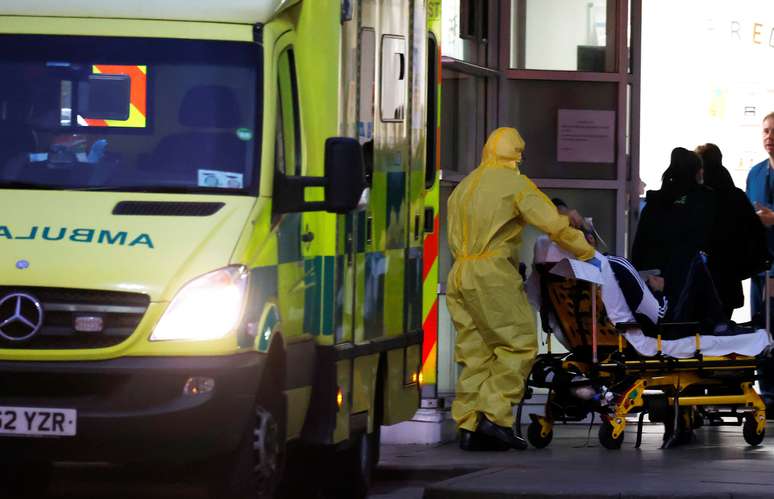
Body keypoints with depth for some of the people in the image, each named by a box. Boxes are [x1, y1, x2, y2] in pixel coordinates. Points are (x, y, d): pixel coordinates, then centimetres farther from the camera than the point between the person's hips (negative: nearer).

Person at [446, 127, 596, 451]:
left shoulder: (463, 187, 22)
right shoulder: (515, 184, -2)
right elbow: (554, 225, -8)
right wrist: (587, 253, 3)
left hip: (459, 275, 8)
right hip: (493, 274, -8)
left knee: (475, 351, 7)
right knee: (518, 344, -4)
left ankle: (468, 426, 1)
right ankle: (495, 416, -15)